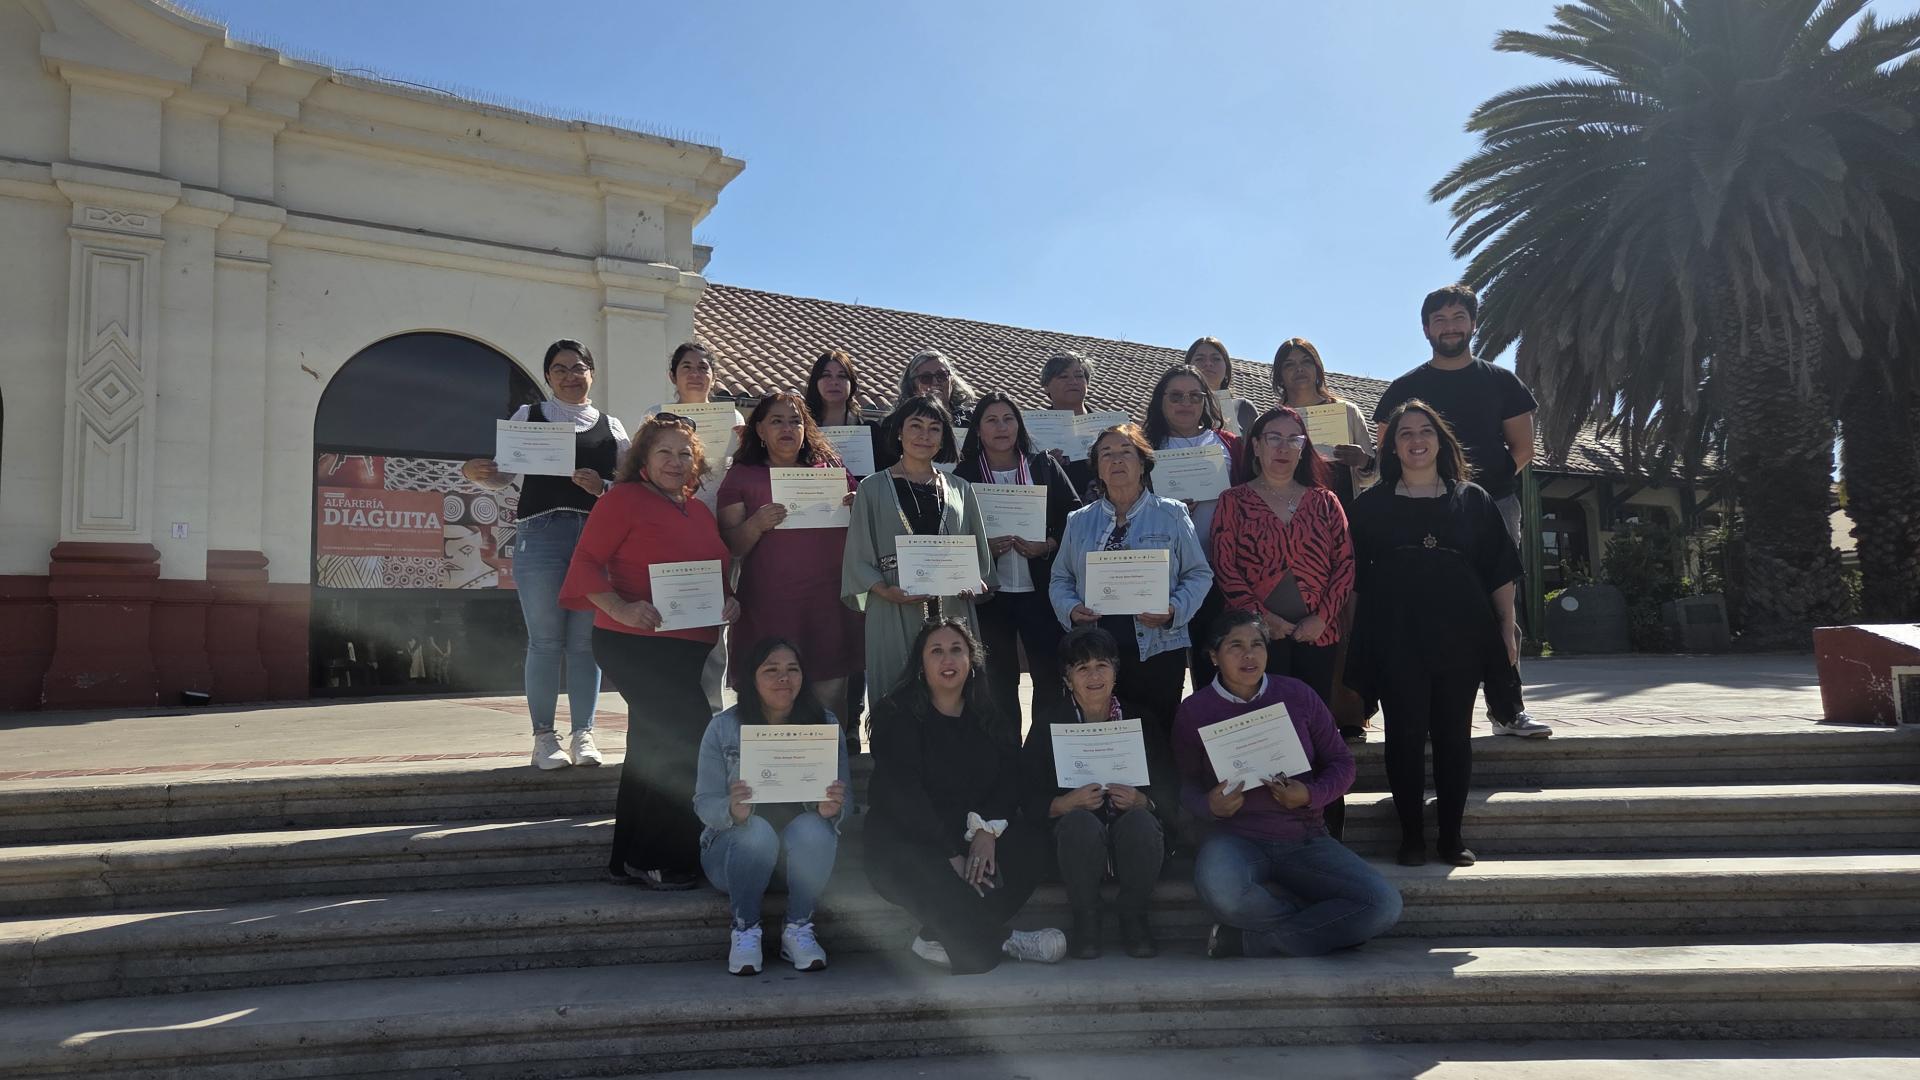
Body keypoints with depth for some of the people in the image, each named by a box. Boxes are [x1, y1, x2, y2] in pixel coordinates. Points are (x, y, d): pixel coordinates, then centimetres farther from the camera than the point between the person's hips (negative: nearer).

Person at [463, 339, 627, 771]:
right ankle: (544, 737, 6)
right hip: (540, 536, -1)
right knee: (545, 641, -1)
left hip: (596, 539, 1)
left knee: (585, 640, 3)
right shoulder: (528, 416, 14)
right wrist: (477, 474, -12)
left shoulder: (611, 427, 15)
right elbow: (502, 474, 8)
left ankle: (583, 734, 10)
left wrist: (602, 487, -11)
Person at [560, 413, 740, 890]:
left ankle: (631, 859, 26)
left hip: (688, 648, 8)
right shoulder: (623, 499, -5)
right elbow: (587, 562, -10)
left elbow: (718, 573, 23)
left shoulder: (700, 511, 16)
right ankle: (660, 860, 1)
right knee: (692, 740, -12)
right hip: (636, 643, -8)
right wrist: (621, 609, -23)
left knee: (652, 750, 14)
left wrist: (728, 601, 2)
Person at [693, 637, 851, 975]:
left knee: (811, 828, -32)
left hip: (806, 855, 1)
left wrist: (833, 809, -29)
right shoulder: (723, 728, -5)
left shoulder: (825, 724, -1)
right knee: (757, 830, -34)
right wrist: (732, 811, -33)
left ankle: (799, 929, -12)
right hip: (737, 849, -1)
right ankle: (745, 930, -13)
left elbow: (843, 801, -3)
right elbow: (704, 803, -9)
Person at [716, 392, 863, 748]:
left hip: (828, 606, 2)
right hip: (768, 609, -2)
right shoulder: (741, 477, 8)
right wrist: (756, 525, -16)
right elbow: (729, 546, 3)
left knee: (830, 704, 2)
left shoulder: (831, 469, 15)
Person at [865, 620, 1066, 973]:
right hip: (907, 841, -5)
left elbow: (1011, 777, -1)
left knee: (1031, 845, -23)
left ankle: (939, 939, -19)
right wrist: (951, 855, -25)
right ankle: (1000, 941, -15)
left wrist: (987, 830, -20)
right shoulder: (897, 715, -8)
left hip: (972, 835, 5)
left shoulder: (986, 715, 9)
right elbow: (903, 792, -17)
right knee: (926, 875, -39)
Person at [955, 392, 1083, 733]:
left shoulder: (1044, 467, 6)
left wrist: (1048, 545, -11)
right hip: (989, 593, 0)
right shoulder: (964, 475, 4)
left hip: (1041, 590, 0)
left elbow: (1075, 516, 4)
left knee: (1051, 674, 0)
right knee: (1000, 680, 8)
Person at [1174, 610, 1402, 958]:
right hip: (1235, 838, -2)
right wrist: (1210, 806, -17)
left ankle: (1247, 940, -14)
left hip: (1304, 840, 2)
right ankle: (1321, 923, -9)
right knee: (1221, 892, -39)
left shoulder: (1297, 695, 7)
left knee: (1384, 904, -22)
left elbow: (1341, 762, 10)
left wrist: (1310, 795, -11)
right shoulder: (1195, 710, 4)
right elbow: (1185, 784, 6)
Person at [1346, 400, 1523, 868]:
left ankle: (1452, 834, 16)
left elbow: (1500, 571, 9)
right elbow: (1354, 575, 6)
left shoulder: (1472, 500, 9)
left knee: (1454, 736, 6)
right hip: (1396, 641, -1)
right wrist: (1358, 642, 2)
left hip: (1460, 637, 1)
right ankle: (1411, 834, 10)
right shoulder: (1372, 504, 6)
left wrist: (1507, 627, 4)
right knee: (1405, 736, 0)